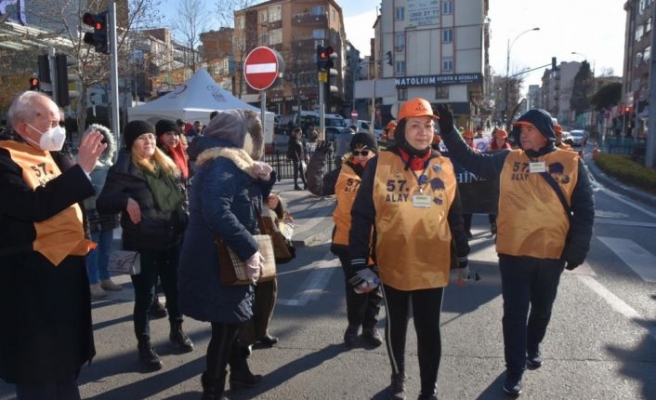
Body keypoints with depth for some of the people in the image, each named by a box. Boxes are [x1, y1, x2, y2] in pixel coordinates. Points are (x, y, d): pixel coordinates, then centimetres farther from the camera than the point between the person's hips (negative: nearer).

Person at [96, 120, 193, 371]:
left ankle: (177, 331, 37)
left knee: (175, 289, 15)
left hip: (173, 240, 5)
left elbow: (181, 197, 19)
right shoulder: (122, 170, -9)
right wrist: (126, 200, -31)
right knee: (145, 296, 3)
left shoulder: (167, 166, 9)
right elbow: (102, 204, -13)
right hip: (142, 245, -5)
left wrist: (186, 225, 8)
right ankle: (144, 345, 20)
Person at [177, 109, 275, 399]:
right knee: (226, 326, 1)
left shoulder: (235, 164, 11)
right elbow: (217, 213, -32)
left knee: (235, 320, 21)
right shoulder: (221, 165, -19)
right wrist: (249, 249, -29)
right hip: (216, 262, -10)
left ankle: (240, 373, 39)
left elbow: (251, 201, 19)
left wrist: (263, 178, -1)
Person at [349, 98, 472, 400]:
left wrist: (462, 260, 13)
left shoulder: (445, 168, 1)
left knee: (429, 330, 9)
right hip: (392, 266, -1)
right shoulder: (379, 165, -8)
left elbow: (455, 218, 9)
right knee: (396, 326, 19)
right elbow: (361, 216, -8)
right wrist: (359, 263, -11)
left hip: (432, 268, 1)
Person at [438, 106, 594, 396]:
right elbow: (471, 160, 0)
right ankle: (515, 369, 19)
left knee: (542, 307, 21)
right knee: (514, 312, 4)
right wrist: (448, 132, -11)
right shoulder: (507, 160, 1)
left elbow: (584, 209, 0)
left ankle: (533, 346, 48)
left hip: (552, 253, 1)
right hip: (513, 252, 0)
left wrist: (577, 249, -3)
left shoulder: (570, 163, -3)